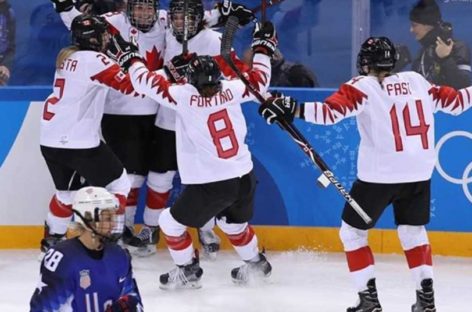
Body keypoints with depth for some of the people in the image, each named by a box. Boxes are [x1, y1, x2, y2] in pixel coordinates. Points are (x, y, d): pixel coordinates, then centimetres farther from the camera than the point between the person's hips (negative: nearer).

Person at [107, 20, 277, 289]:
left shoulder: (184, 96, -16)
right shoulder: (231, 90, -5)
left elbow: (147, 82, -12)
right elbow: (259, 80, 13)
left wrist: (130, 58, 6)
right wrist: (263, 49, 27)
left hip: (210, 184, -6)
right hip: (244, 178, 6)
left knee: (172, 222, 15)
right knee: (234, 223, 34)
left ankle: (188, 271, 21)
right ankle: (256, 264, 45)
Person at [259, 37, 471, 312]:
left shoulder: (363, 87, -5)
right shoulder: (417, 81, 8)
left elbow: (331, 111, -20)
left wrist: (293, 109, -24)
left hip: (379, 174, -5)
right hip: (419, 173, 5)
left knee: (353, 232, 12)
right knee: (413, 232, 22)